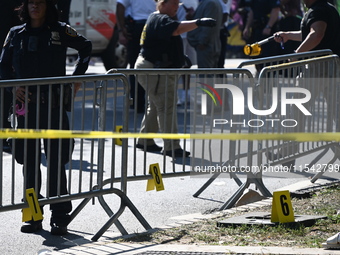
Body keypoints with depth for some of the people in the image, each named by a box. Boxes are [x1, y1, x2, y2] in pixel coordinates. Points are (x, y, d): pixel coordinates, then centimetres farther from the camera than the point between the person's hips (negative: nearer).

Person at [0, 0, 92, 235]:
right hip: (26, 104, 3)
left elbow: (85, 47, 15)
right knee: (29, 162, 5)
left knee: (56, 161, -4)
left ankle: (60, 217, 0)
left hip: (54, 103, -3)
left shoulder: (60, 31, 2)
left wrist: (77, 77, 8)